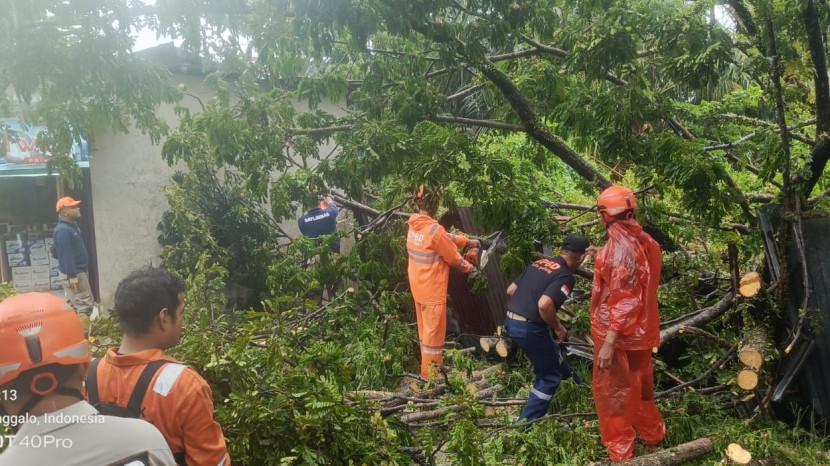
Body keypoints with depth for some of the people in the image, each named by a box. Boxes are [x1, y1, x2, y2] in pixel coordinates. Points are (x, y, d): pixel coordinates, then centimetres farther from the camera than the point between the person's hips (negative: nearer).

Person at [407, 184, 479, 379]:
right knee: (433, 333, 6)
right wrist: (470, 268, 5)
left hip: (417, 287, 9)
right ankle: (430, 375, 17)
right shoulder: (434, 230, -25)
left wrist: (467, 241, 13)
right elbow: (455, 258, -12)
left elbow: (446, 238, 11)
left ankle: (429, 366, 38)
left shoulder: (414, 225, 1)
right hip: (432, 290, -8)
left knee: (425, 330, 22)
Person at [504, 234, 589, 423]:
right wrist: (558, 327, -11)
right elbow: (544, 305, -27)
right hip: (529, 328, -8)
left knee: (553, 359, 29)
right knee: (549, 376, 11)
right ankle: (527, 422, 14)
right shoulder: (565, 276, -13)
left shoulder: (539, 263, 10)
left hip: (510, 321, 8)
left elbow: (510, 290, 13)